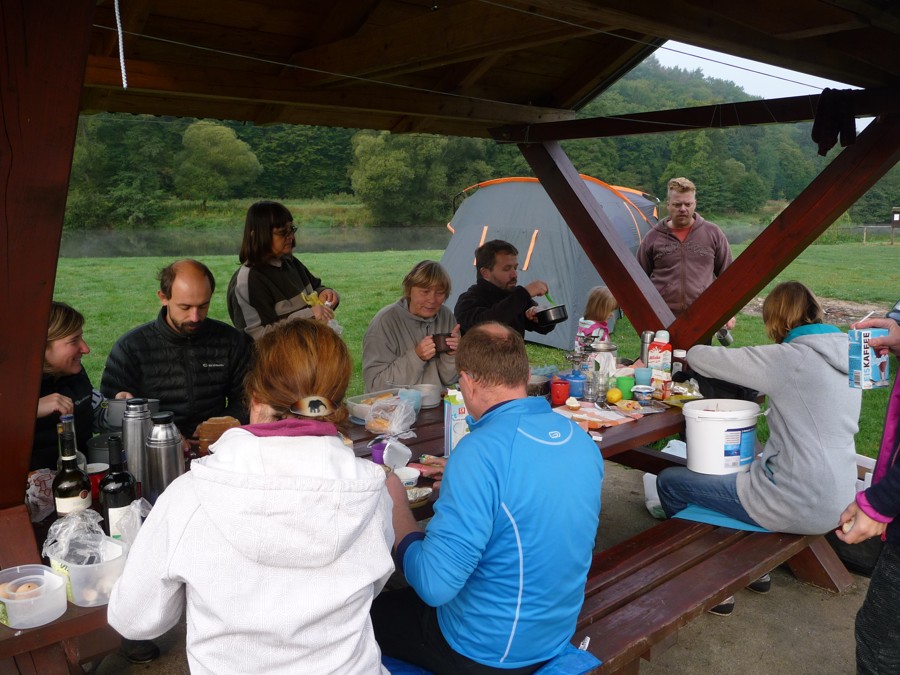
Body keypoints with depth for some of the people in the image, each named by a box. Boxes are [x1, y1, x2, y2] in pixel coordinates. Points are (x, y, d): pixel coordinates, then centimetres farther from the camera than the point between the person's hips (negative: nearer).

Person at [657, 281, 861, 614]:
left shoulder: (790, 359, -20)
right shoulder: (845, 358, 4)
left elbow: (699, 357, -12)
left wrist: (695, 351, 10)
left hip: (799, 506, -9)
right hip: (836, 501, 9)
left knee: (669, 482, 5)